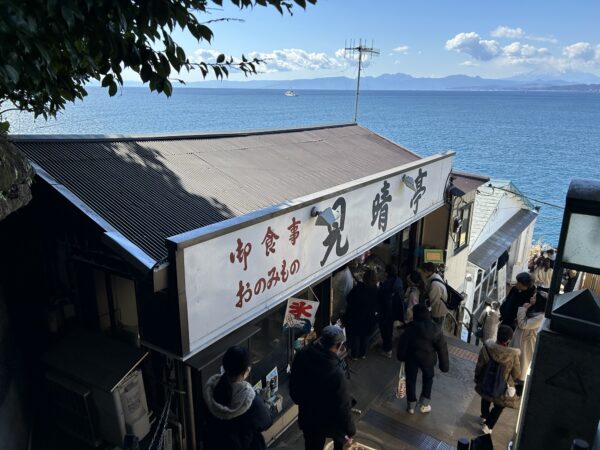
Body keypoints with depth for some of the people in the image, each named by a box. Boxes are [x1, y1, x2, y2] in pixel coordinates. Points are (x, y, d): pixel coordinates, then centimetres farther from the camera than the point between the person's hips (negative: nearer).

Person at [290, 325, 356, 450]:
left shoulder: (302, 355, -18)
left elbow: (293, 386, -1)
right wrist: (350, 430, -7)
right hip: (329, 422, -4)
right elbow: (343, 406, -24)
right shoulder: (336, 373, -36)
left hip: (306, 418, 4)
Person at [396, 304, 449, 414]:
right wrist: (444, 364, 0)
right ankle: (424, 404, 27)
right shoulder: (435, 329, -17)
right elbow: (442, 348, -11)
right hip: (428, 359, 1)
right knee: (428, 379, 25)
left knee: (411, 380, 18)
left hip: (411, 358, 0)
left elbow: (402, 344, -9)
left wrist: (401, 357, 9)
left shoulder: (409, 328, -18)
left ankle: (411, 406, 28)